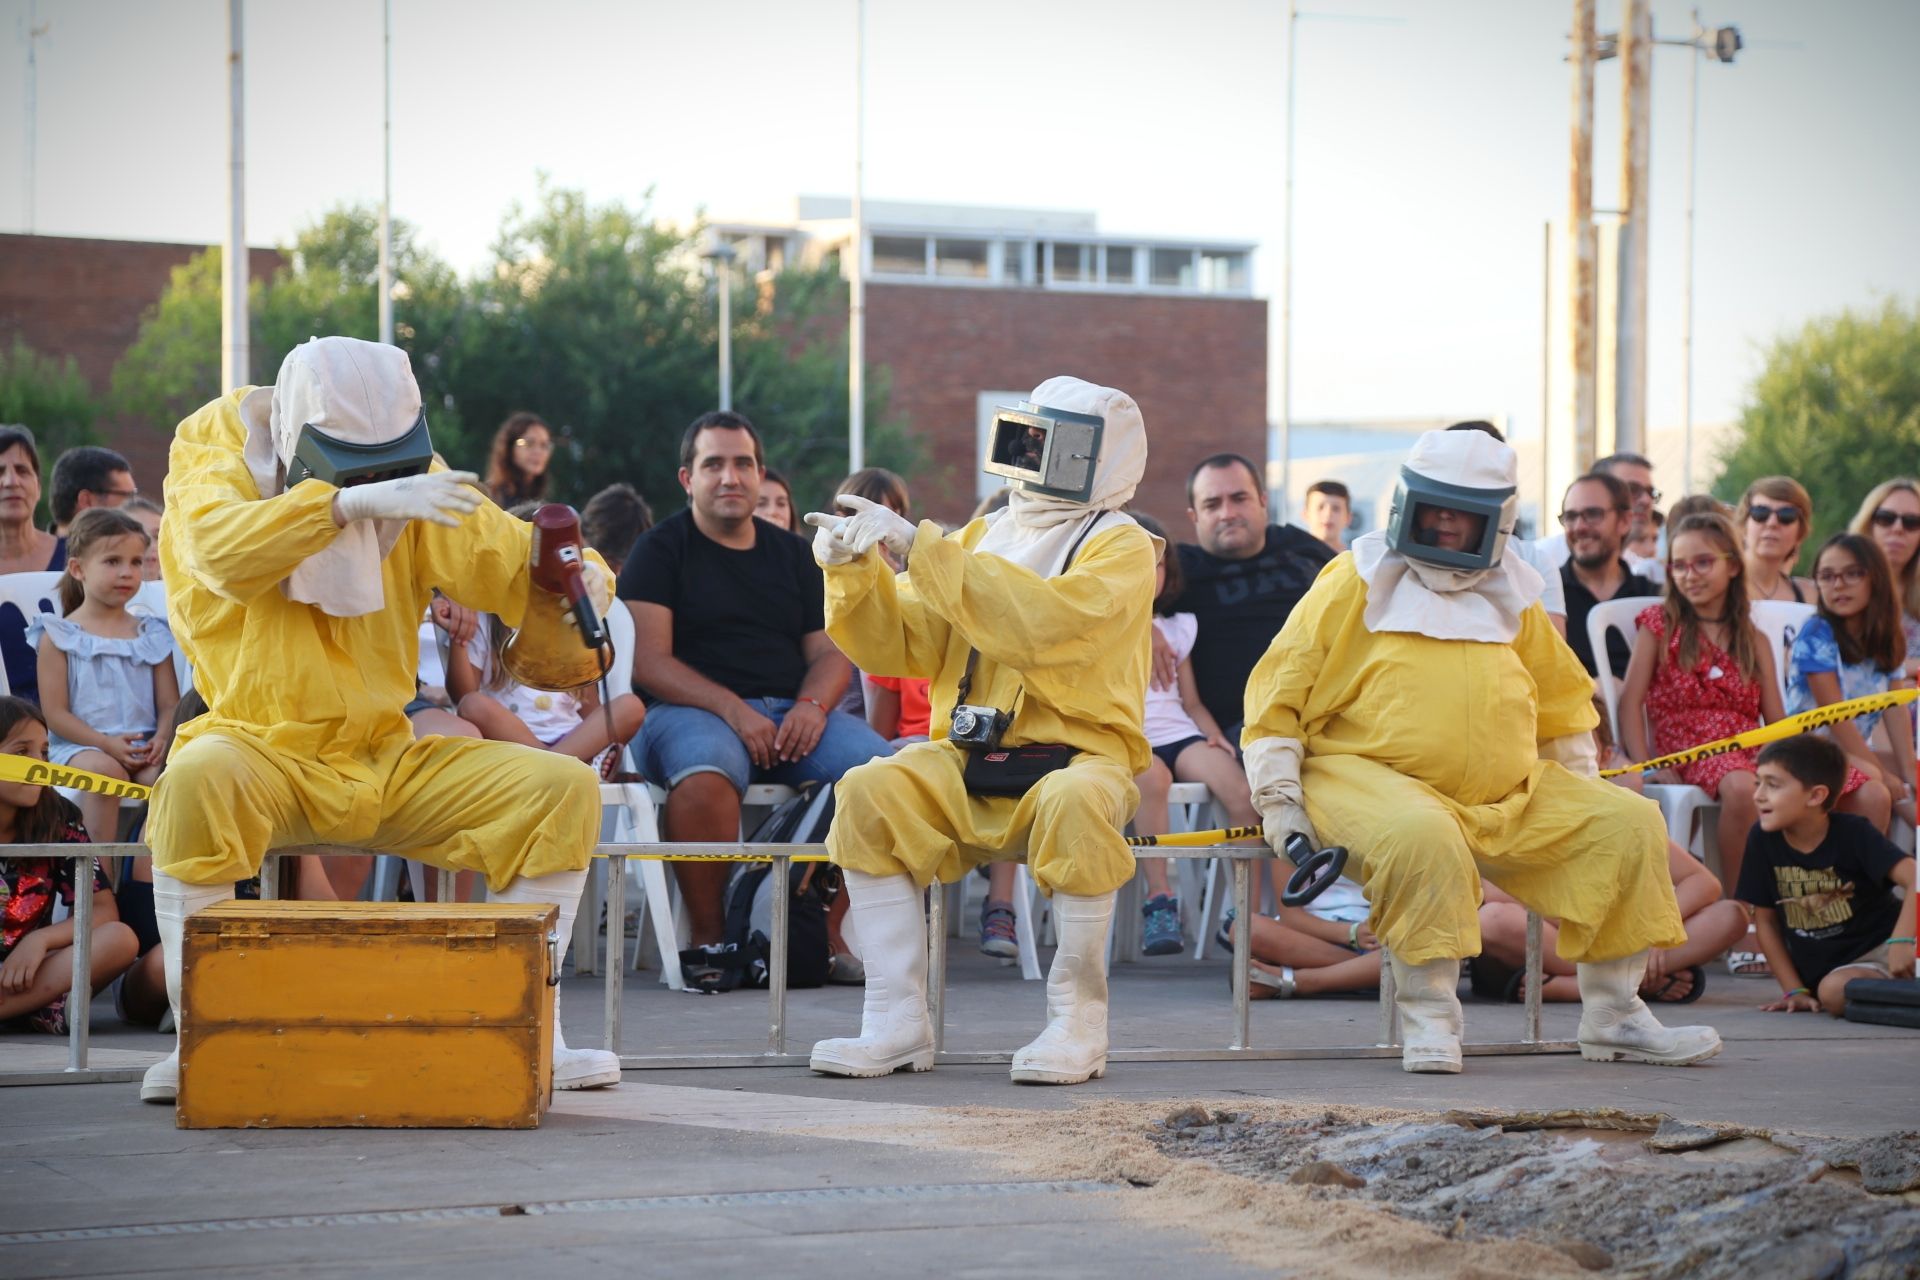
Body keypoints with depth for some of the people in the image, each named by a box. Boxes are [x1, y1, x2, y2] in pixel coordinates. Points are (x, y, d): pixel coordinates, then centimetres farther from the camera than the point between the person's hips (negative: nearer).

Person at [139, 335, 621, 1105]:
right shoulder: (212, 457, -6)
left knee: (563, 789, -11)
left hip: (384, 763, 5)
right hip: (263, 754, -5)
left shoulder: (411, 479, 7)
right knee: (197, 779, -38)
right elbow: (223, 551, -28)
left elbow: (500, 557, 6)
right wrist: (354, 501, -40)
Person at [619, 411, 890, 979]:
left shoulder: (791, 554, 21)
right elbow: (649, 661, -5)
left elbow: (830, 653, 16)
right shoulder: (661, 550, 7)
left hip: (793, 713, 4)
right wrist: (733, 710, -18)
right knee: (705, 772, -40)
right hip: (689, 711, -4)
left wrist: (812, 705, -8)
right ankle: (707, 938, -27)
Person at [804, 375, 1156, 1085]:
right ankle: (898, 1020, -20)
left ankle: (1077, 1022, -23)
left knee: (1075, 806, -38)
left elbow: (1041, 622, -22)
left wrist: (921, 547, -23)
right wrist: (854, 569, -8)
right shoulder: (982, 538, 17)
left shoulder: (1119, 548, -2)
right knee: (870, 794, -23)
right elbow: (899, 647, 10)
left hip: (1076, 754, -5)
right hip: (969, 763, 5)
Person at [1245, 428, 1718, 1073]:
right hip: (1374, 778, -5)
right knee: (1420, 836, -40)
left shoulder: (1511, 596, 19)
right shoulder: (1357, 583, 4)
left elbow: (1563, 702, 31)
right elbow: (1279, 696, 1)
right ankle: (1428, 1017, -27)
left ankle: (1613, 1018, -2)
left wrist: (1578, 799, 22)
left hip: (1509, 798, 5)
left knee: (1629, 821, -9)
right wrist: (1280, 802, -8)